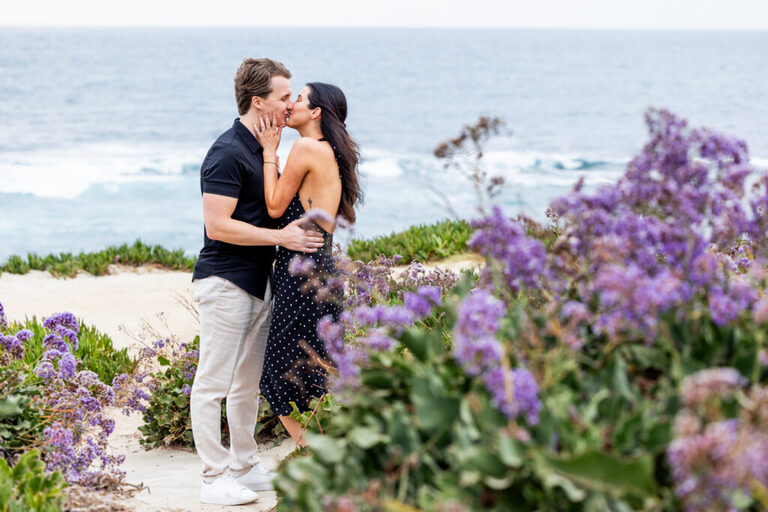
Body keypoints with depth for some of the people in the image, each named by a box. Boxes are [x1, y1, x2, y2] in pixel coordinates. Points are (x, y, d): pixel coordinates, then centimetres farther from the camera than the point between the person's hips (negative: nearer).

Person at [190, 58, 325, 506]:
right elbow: (218, 225, -21)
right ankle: (215, 478, 2)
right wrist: (281, 237, -20)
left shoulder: (262, 148, 13)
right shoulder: (227, 154, -16)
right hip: (226, 282, -10)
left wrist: (295, 230, 13)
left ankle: (245, 467, 25)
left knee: (248, 384, 16)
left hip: (258, 281, 10)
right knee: (213, 384, -2)